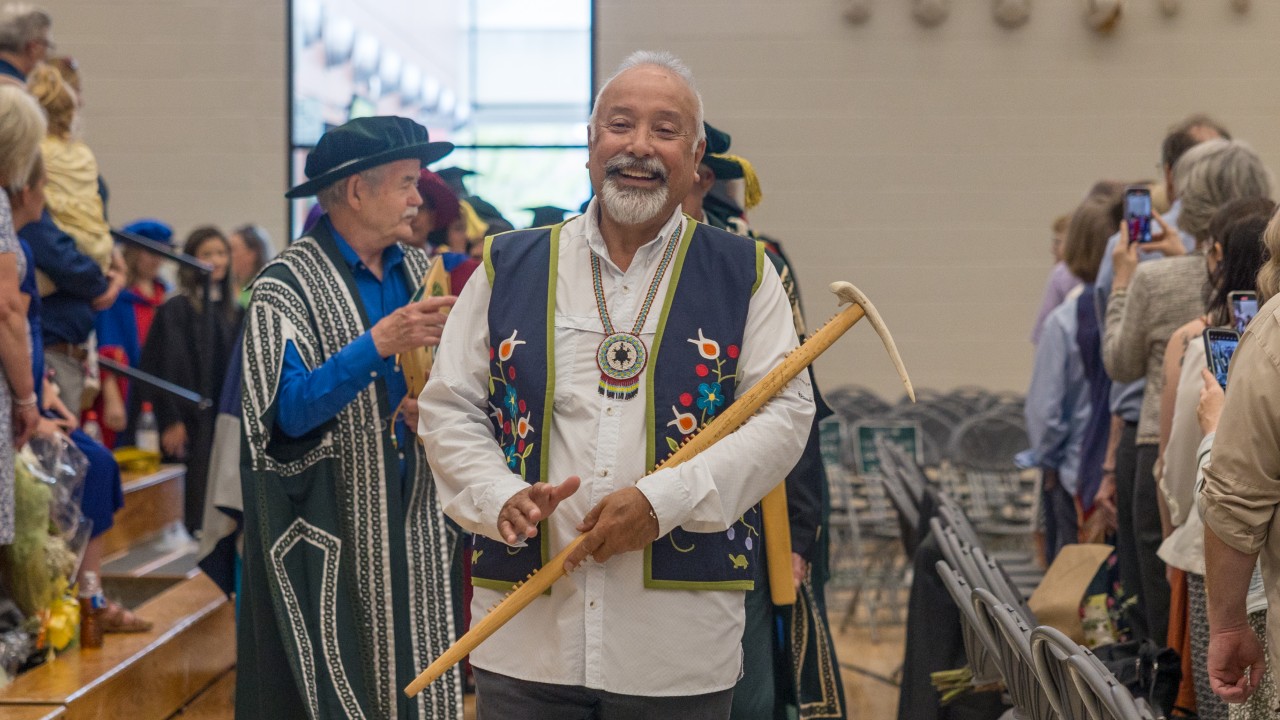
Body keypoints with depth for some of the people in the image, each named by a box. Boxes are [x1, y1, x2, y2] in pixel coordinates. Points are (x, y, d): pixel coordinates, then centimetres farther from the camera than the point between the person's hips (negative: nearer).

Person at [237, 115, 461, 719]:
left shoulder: (419, 272, 9)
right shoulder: (289, 285, -9)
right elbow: (288, 412, -19)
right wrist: (378, 344, -27)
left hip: (414, 527, 5)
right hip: (329, 537, -5)